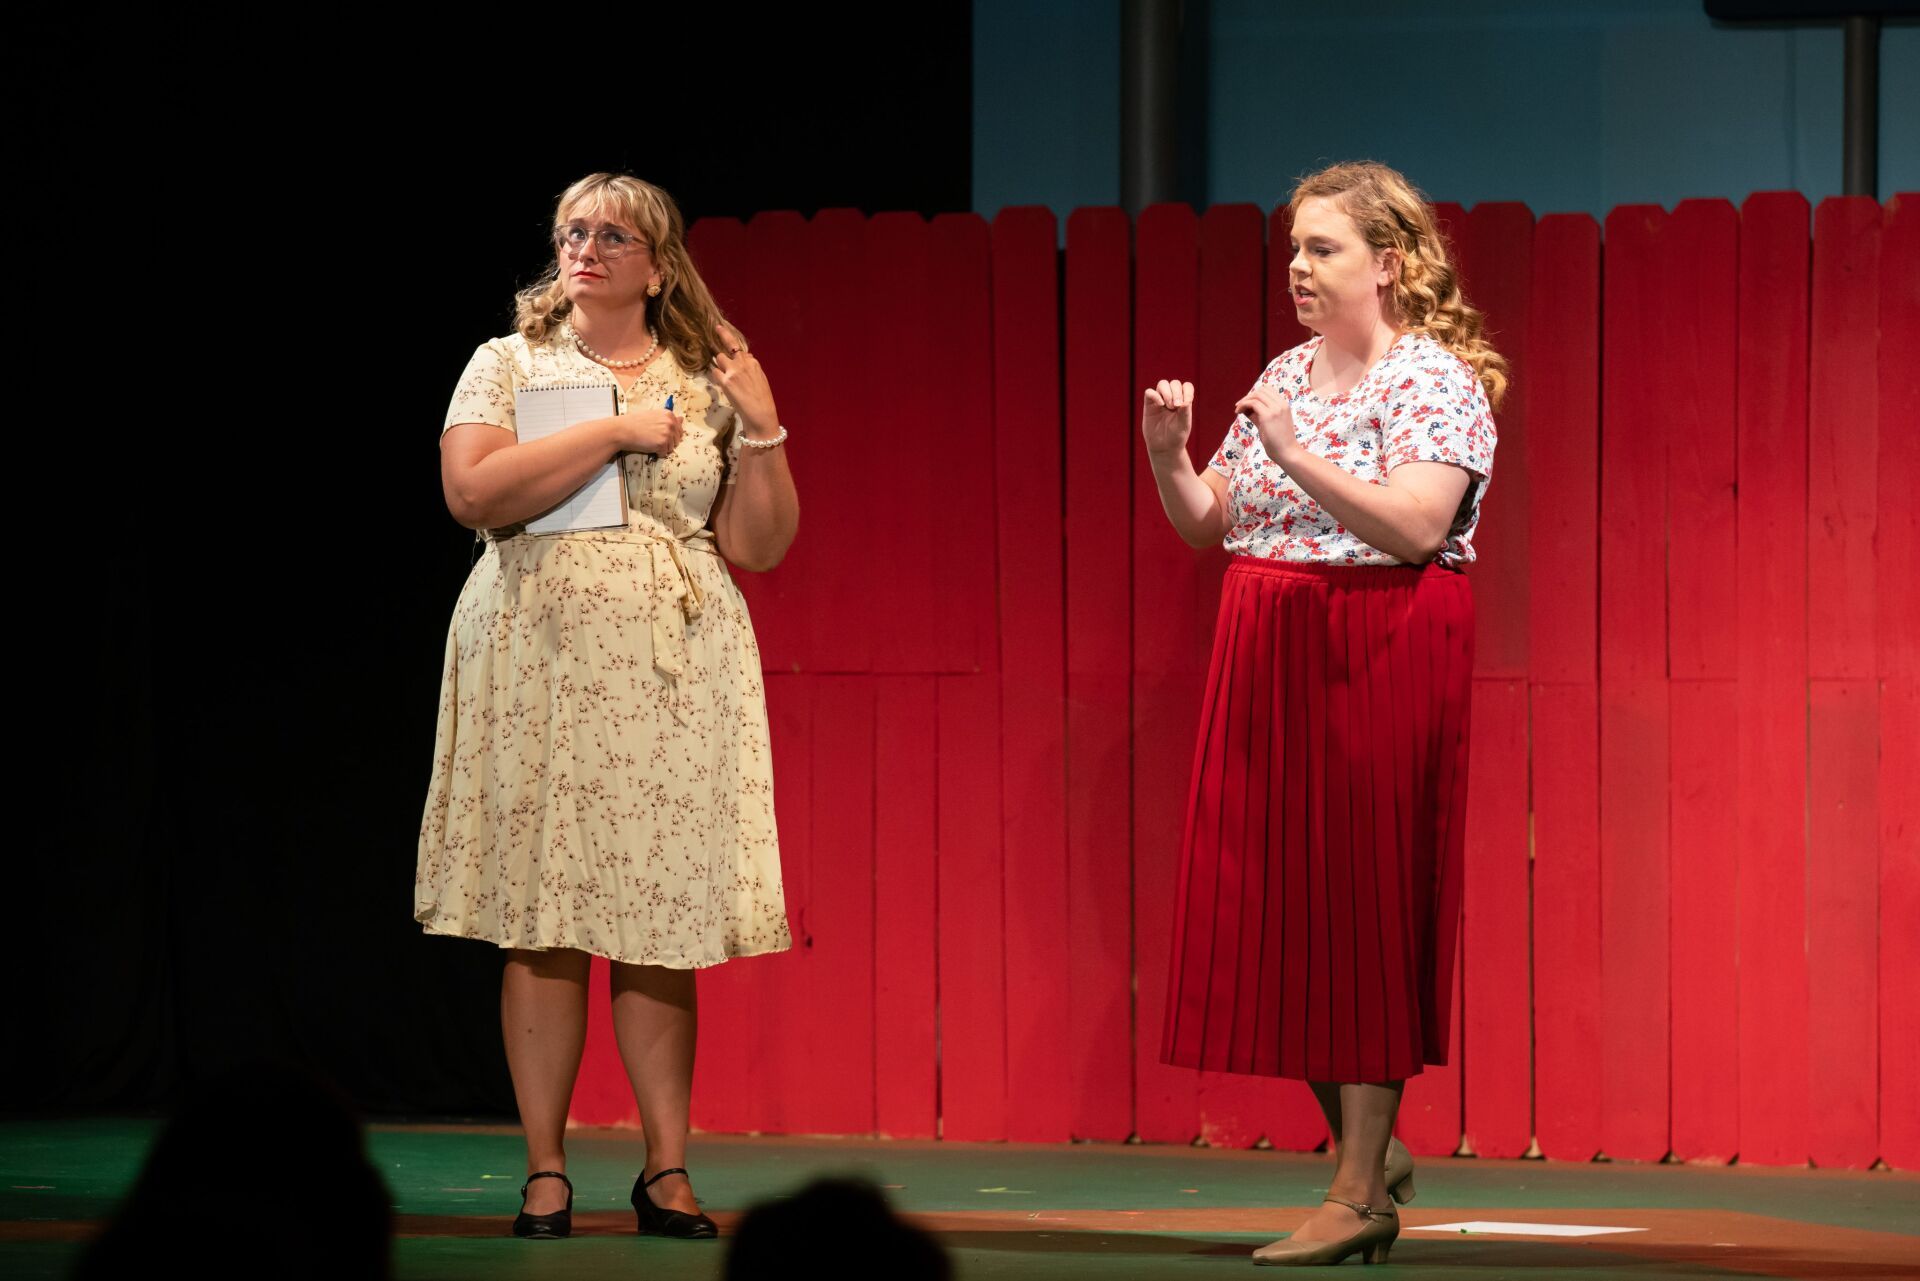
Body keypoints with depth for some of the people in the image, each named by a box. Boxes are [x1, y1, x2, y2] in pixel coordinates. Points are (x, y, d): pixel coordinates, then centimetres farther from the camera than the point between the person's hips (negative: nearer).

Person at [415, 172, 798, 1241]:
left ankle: (669, 1171, 3)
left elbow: (762, 545, 10)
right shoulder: (508, 365, 8)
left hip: (673, 671, 1)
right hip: (541, 660, -1)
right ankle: (546, 1173, -1)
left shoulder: (705, 383, 13)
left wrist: (762, 429, -2)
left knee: (661, 926, -1)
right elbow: (473, 492, -10)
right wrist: (616, 433, -9)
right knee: (543, 925, -4)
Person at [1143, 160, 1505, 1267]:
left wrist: (1297, 455, -27)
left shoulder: (1435, 380, -8)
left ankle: (1359, 1196, -2)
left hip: (1380, 664, -7)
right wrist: (1169, 458, -4)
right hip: (1270, 659, 7)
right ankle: (1371, 1148, 21)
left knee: (1360, 901, -6)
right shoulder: (1286, 376, 14)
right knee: (1278, 907, 6)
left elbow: (1416, 525, -22)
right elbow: (1211, 525, 15)